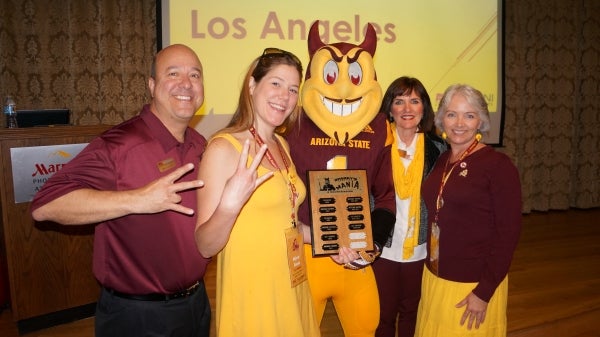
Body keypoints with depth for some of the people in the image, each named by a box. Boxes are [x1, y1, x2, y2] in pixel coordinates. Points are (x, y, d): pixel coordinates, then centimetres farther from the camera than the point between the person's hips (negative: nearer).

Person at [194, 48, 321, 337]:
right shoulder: (224, 147, -16)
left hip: (292, 289, 7)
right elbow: (205, 246, -18)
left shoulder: (280, 144, 6)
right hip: (251, 296, -7)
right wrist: (229, 207, -35)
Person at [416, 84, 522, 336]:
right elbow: (434, 219, 7)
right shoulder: (439, 161, 3)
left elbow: (508, 232, -14)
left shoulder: (498, 165, -13)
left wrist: (484, 292, -15)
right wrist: (430, 271, 4)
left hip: (474, 284, -5)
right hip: (433, 277, 5)